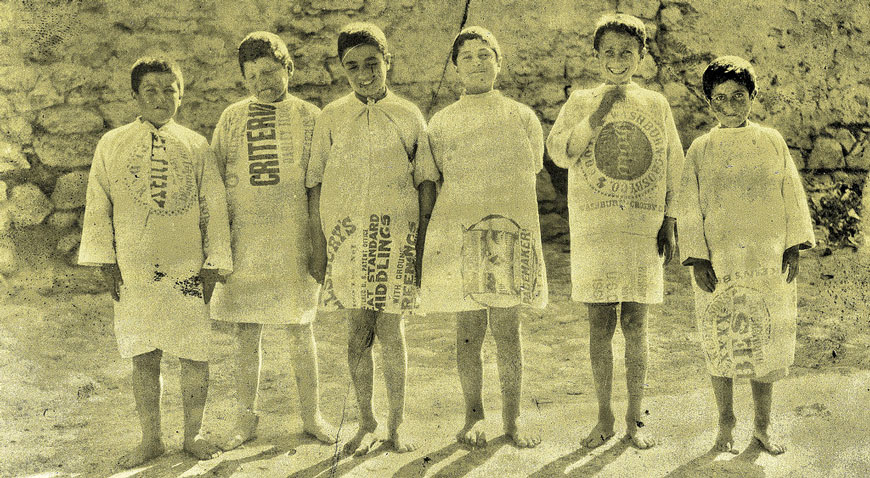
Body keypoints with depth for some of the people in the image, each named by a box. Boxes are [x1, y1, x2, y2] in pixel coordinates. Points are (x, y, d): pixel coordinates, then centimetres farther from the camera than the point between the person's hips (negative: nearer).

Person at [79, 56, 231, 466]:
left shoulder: (196, 146, 6)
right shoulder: (111, 145, 6)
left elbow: (214, 208, 6)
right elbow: (98, 206, 8)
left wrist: (213, 264, 1)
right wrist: (106, 261, 0)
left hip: (187, 271, 0)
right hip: (133, 273, 0)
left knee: (196, 357, 1)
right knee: (144, 358, 6)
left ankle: (192, 435, 18)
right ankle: (150, 439, 20)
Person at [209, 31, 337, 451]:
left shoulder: (311, 118, 5)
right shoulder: (232, 118, 10)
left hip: (294, 243, -1)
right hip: (244, 242, 2)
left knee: (300, 331, 5)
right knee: (246, 333, 5)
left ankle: (311, 416, 19)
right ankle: (246, 420, 17)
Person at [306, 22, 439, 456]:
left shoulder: (409, 116, 6)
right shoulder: (331, 118, 7)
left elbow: (427, 179, 8)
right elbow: (316, 182, 8)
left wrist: (423, 240, 2)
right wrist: (319, 239, 2)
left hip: (396, 234, -1)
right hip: (345, 233, 1)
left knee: (391, 332, 1)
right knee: (358, 333, 3)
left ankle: (397, 424, 16)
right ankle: (367, 423, 18)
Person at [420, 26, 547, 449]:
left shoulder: (523, 118, 9)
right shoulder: (441, 123, 8)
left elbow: (529, 174, 16)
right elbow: (434, 182, 12)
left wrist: (497, 207, 9)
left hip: (512, 234, 0)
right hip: (458, 234, 0)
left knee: (508, 330, 2)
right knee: (469, 330, 3)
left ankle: (512, 419, 13)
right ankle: (474, 417, 15)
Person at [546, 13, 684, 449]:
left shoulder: (656, 105, 8)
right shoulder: (581, 102, 6)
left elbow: (672, 167, 11)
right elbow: (559, 152, -8)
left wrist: (668, 224, 6)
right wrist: (597, 115, -16)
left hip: (642, 229, 1)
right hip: (593, 229, 0)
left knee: (635, 326, 3)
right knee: (600, 324, 3)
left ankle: (635, 419, 13)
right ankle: (604, 418, 14)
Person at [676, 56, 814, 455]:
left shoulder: (772, 142, 7)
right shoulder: (701, 150, 4)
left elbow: (792, 196, 8)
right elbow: (689, 209, 2)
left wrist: (793, 248, 1)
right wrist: (697, 259, -6)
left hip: (769, 263, 1)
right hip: (720, 264, -1)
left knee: (768, 346, 5)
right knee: (722, 347, 3)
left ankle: (763, 426, 20)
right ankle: (725, 426, 17)